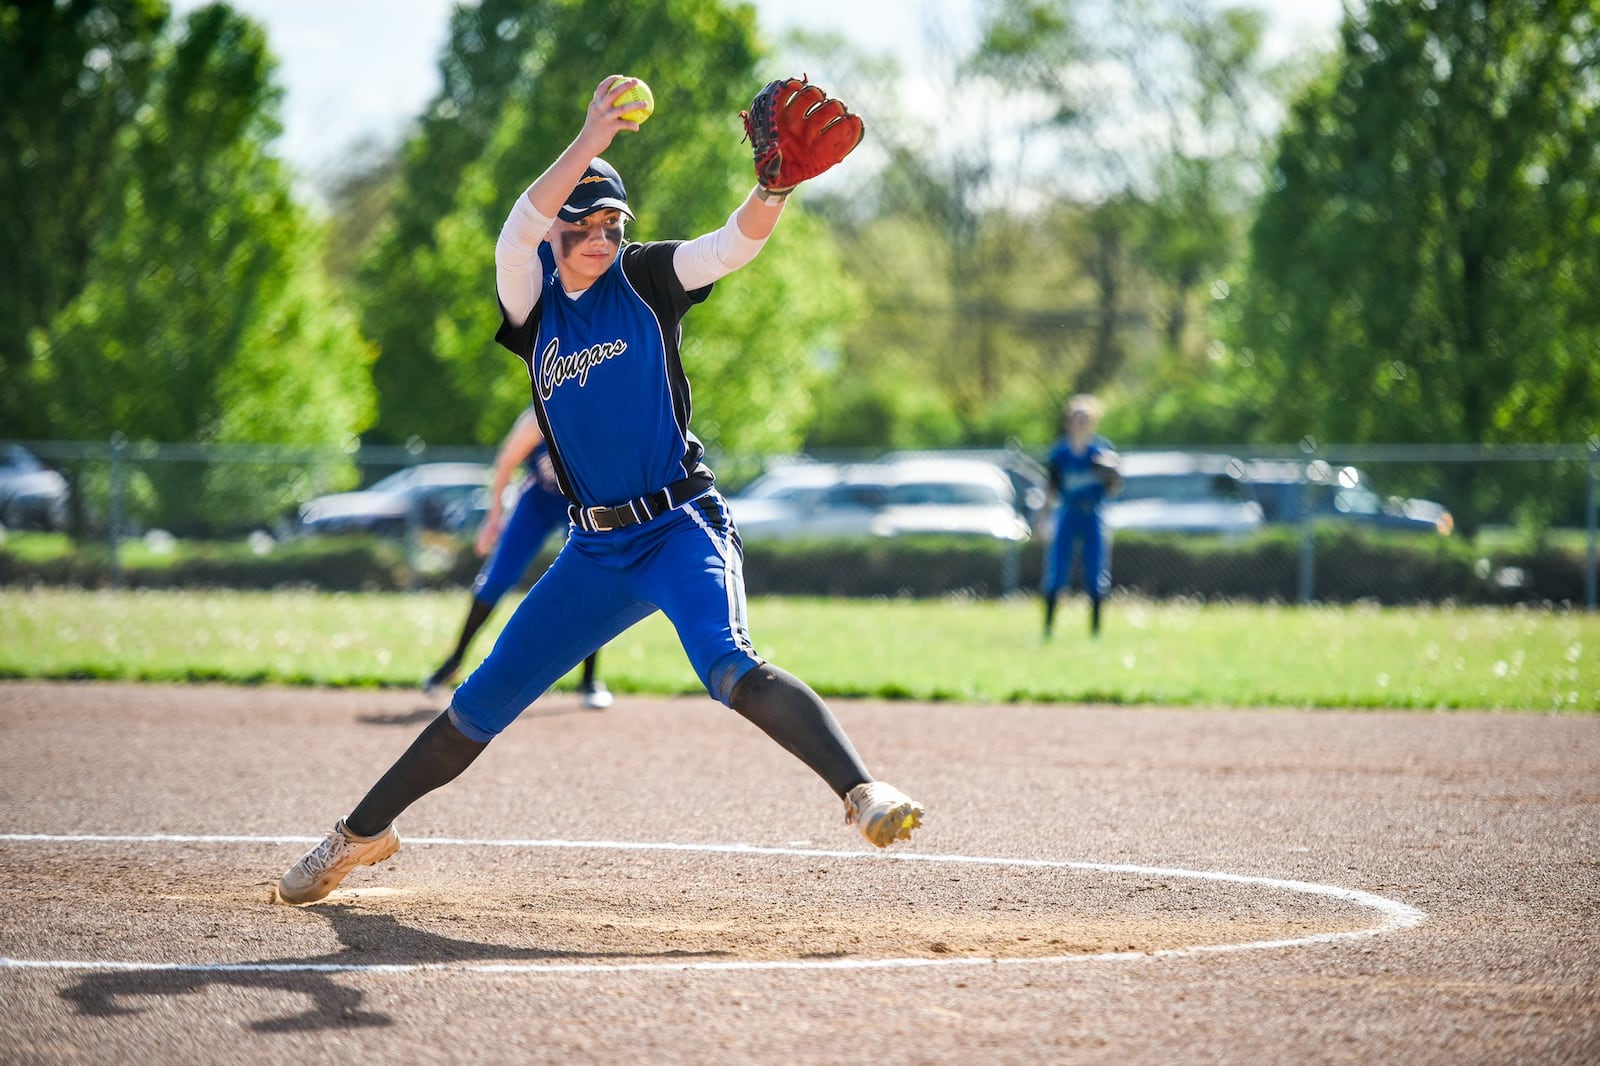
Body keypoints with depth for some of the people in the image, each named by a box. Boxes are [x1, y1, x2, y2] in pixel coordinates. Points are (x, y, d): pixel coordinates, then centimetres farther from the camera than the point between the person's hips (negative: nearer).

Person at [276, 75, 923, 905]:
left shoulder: (645, 279, -1)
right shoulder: (532, 301, 2)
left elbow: (735, 244, -18)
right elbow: (517, 234, -19)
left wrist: (772, 189, -41)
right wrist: (591, 141, -32)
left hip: (682, 527, -3)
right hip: (595, 550, 3)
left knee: (728, 668, -31)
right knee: (481, 706, 8)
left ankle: (861, 790, -39)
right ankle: (362, 833, 24)